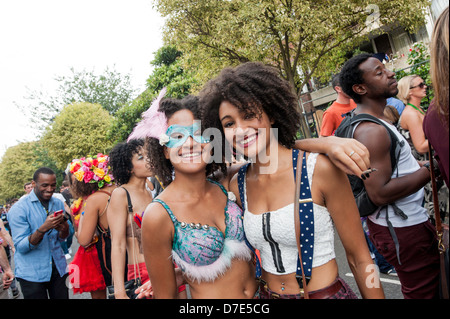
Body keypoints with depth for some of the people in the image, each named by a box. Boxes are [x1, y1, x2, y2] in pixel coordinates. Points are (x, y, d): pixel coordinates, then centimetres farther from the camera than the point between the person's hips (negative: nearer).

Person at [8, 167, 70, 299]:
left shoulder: (58, 204, 4)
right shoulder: (18, 209, -11)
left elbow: (61, 238, 8)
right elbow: (21, 247, -15)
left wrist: (63, 228, -15)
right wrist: (43, 229, -31)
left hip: (58, 267, 4)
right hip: (31, 273, -4)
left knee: (62, 296, 12)